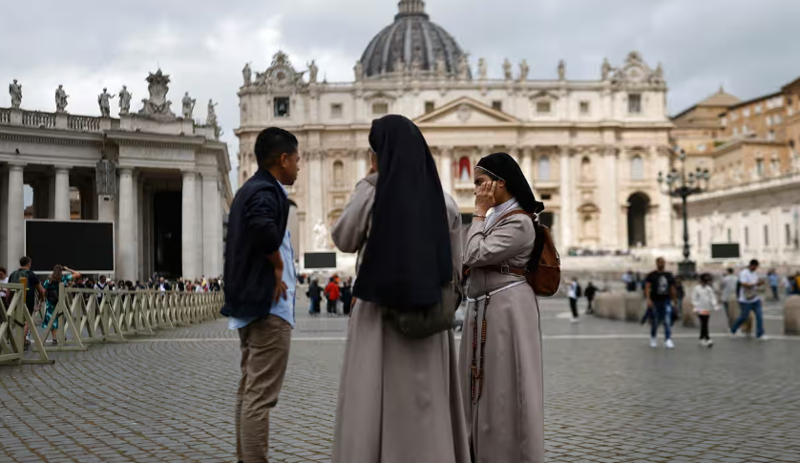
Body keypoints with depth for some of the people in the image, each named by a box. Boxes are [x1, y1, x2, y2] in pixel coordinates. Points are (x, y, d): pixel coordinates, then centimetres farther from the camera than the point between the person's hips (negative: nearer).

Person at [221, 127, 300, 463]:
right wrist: (278, 265, -19)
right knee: (261, 394, -7)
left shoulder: (248, 190, 17)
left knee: (248, 389, 17)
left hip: (248, 300, 10)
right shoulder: (267, 191, -14)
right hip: (269, 303, -10)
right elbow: (263, 229, -34)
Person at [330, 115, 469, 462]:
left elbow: (343, 240, 5)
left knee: (372, 403, 3)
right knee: (427, 404, 11)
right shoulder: (443, 200, 2)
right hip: (427, 315, 4)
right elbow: (454, 267, 5)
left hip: (379, 312, -3)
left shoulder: (371, 195, -10)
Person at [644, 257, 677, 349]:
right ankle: (653, 339, 26)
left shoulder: (669, 276, 11)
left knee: (668, 321, -11)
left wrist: (673, 301, 13)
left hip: (666, 301, 2)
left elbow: (672, 289, 17)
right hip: (655, 302, -2)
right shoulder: (651, 275, -1)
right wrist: (648, 299, -21)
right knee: (655, 323, 7)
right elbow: (647, 287, -9)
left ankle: (668, 340, -15)